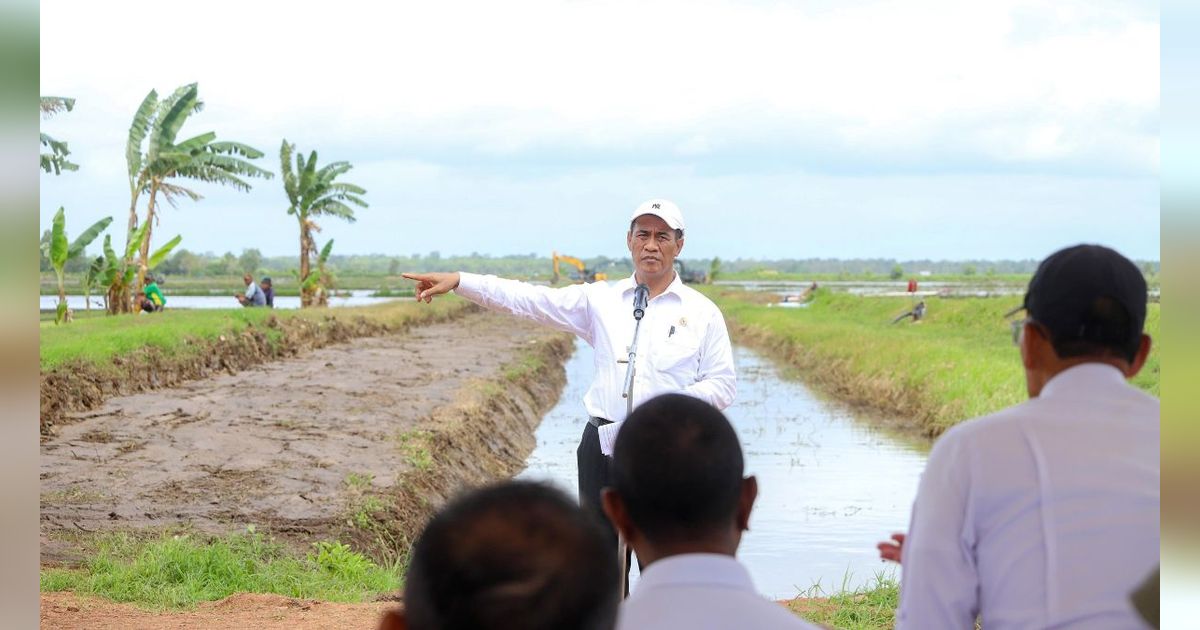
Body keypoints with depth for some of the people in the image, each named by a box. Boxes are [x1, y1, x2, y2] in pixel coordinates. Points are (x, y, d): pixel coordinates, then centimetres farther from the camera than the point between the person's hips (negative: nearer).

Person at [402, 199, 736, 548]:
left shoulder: (702, 312, 5)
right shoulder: (601, 299, 9)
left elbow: (723, 384, 4)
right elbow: (531, 300, 3)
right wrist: (458, 281, -6)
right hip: (603, 444, 2)